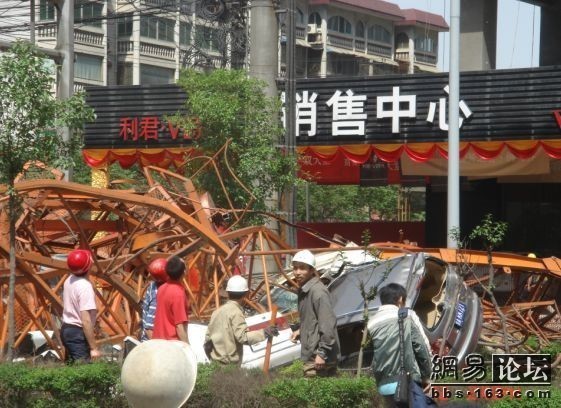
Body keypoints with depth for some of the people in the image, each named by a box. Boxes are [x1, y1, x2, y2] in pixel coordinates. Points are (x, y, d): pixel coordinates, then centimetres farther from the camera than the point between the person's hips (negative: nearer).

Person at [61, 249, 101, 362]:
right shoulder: (85, 286, -21)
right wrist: (94, 348, -22)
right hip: (78, 332, -9)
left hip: (66, 329, 9)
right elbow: (86, 320, -24)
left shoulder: (69, 281, 6)